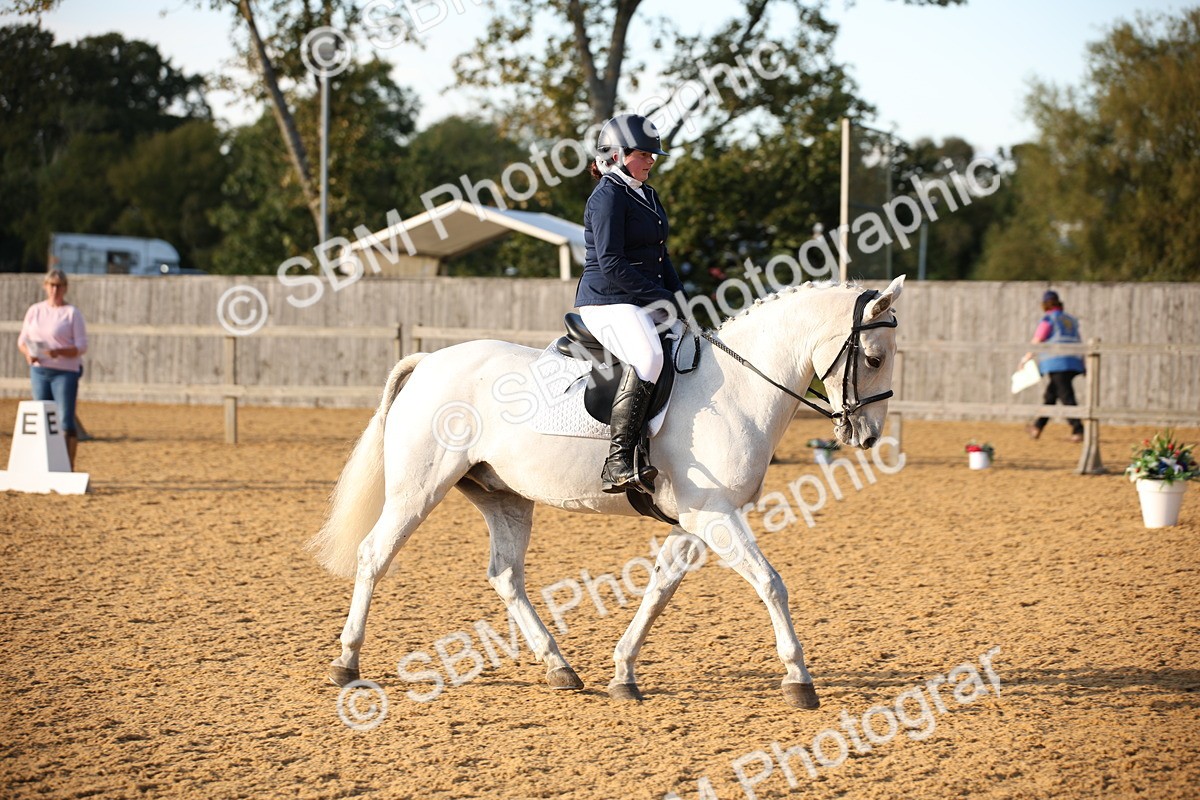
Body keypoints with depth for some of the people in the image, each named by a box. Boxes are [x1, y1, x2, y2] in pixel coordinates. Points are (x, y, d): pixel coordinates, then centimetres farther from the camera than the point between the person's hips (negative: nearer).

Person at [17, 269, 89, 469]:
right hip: (39, 371, 4)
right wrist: (28, 353, -9)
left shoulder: (72, 313, -4)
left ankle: (69, 468, -3)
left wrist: (59, 352, -23)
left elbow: (81, 346, -7)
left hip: (65, 371, -4)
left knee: (65, 421, -8)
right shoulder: (35, 310, 9)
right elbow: (22, 339, 13)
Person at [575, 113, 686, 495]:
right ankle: (618, 462, -41)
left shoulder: (647, 196, 20)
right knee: (648, 357, -35)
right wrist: (661, 296, -15)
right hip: (608, 302, -11)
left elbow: (660, 257, 25)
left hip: (645, 304, 11)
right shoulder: (608, 197, -10)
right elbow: (612, 264, -17)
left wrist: (679, 295, 10)